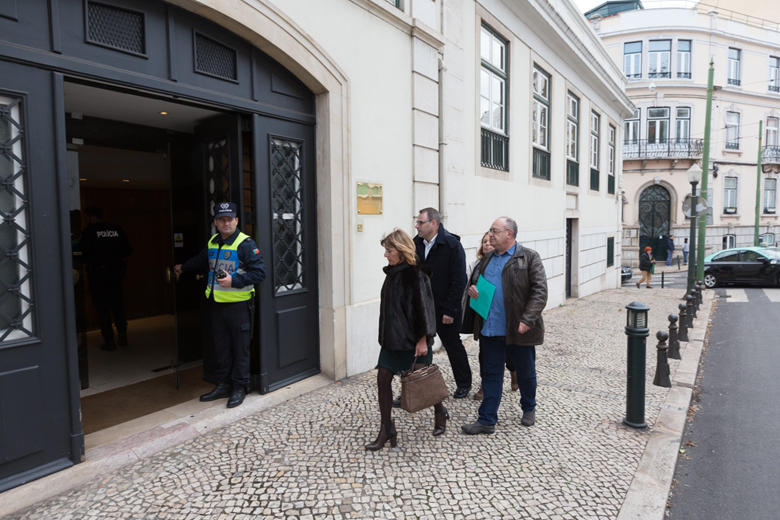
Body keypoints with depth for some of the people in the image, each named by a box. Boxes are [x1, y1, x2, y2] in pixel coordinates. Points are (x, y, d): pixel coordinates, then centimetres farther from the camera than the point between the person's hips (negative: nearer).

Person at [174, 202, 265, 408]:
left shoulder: (245, 244, -11)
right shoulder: (212, 244, 11)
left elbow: (259, 272, -17)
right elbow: (200, 260, 33)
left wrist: (234, 281, -23)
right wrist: (183, 267, 48)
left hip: (238, 305, -7)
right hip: (215, 304, 7)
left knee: (240, 348, 3)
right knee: (220, 347, 15)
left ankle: (239, 388, 15)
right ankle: (222, 385, 27)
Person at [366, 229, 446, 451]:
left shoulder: (416, 275, -18)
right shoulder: (392, 272, 7)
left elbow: (424, 308, -18)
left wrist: (423, 340, -18)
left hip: (412, 339, -7)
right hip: (392, 338, 8)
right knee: (383, 378, 2)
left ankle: (440, 412, 38)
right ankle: (386, 430, 14)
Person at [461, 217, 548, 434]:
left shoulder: (529, 258, -5)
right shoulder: (487, 259, 13)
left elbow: (540, 291, -11)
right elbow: (477, 282, 25)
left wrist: (527, 320, -20)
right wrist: (473, 290, 1)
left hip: (518, 329, -4)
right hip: (490, 329, 4)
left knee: (526, 373, 15)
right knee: (490, 375, 8)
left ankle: (529, 409, 39)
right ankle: (487, 420, 17)